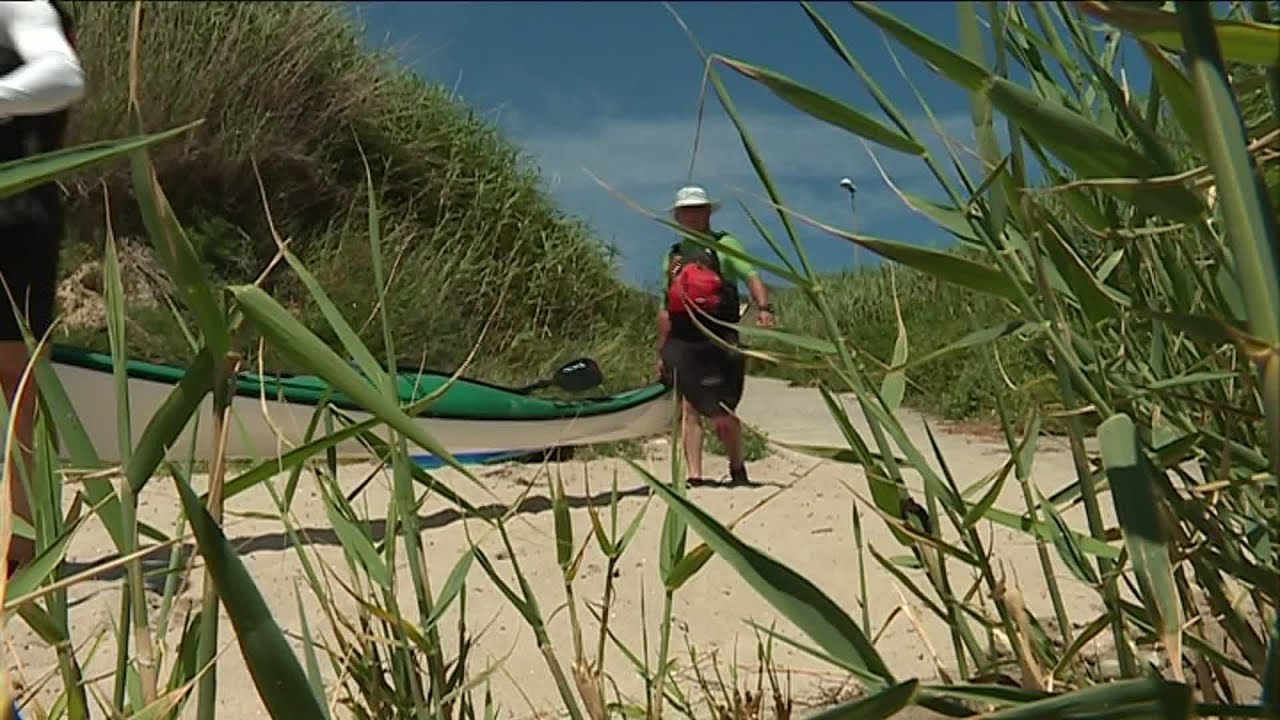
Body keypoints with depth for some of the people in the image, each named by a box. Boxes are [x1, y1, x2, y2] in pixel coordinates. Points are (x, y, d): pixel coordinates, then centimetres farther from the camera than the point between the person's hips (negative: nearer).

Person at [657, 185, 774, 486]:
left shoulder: (724, 245, 5)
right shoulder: (673, 255, 19)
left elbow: (751, 277, -8)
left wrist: (763, 308, -27)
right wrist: (661, 351, 19)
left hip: (718, 340, -4)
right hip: (681, 342, 4)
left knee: (721, 414, -3)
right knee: (688, 410, -3)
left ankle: (738, 469, 19)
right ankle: (694, 476, 1)